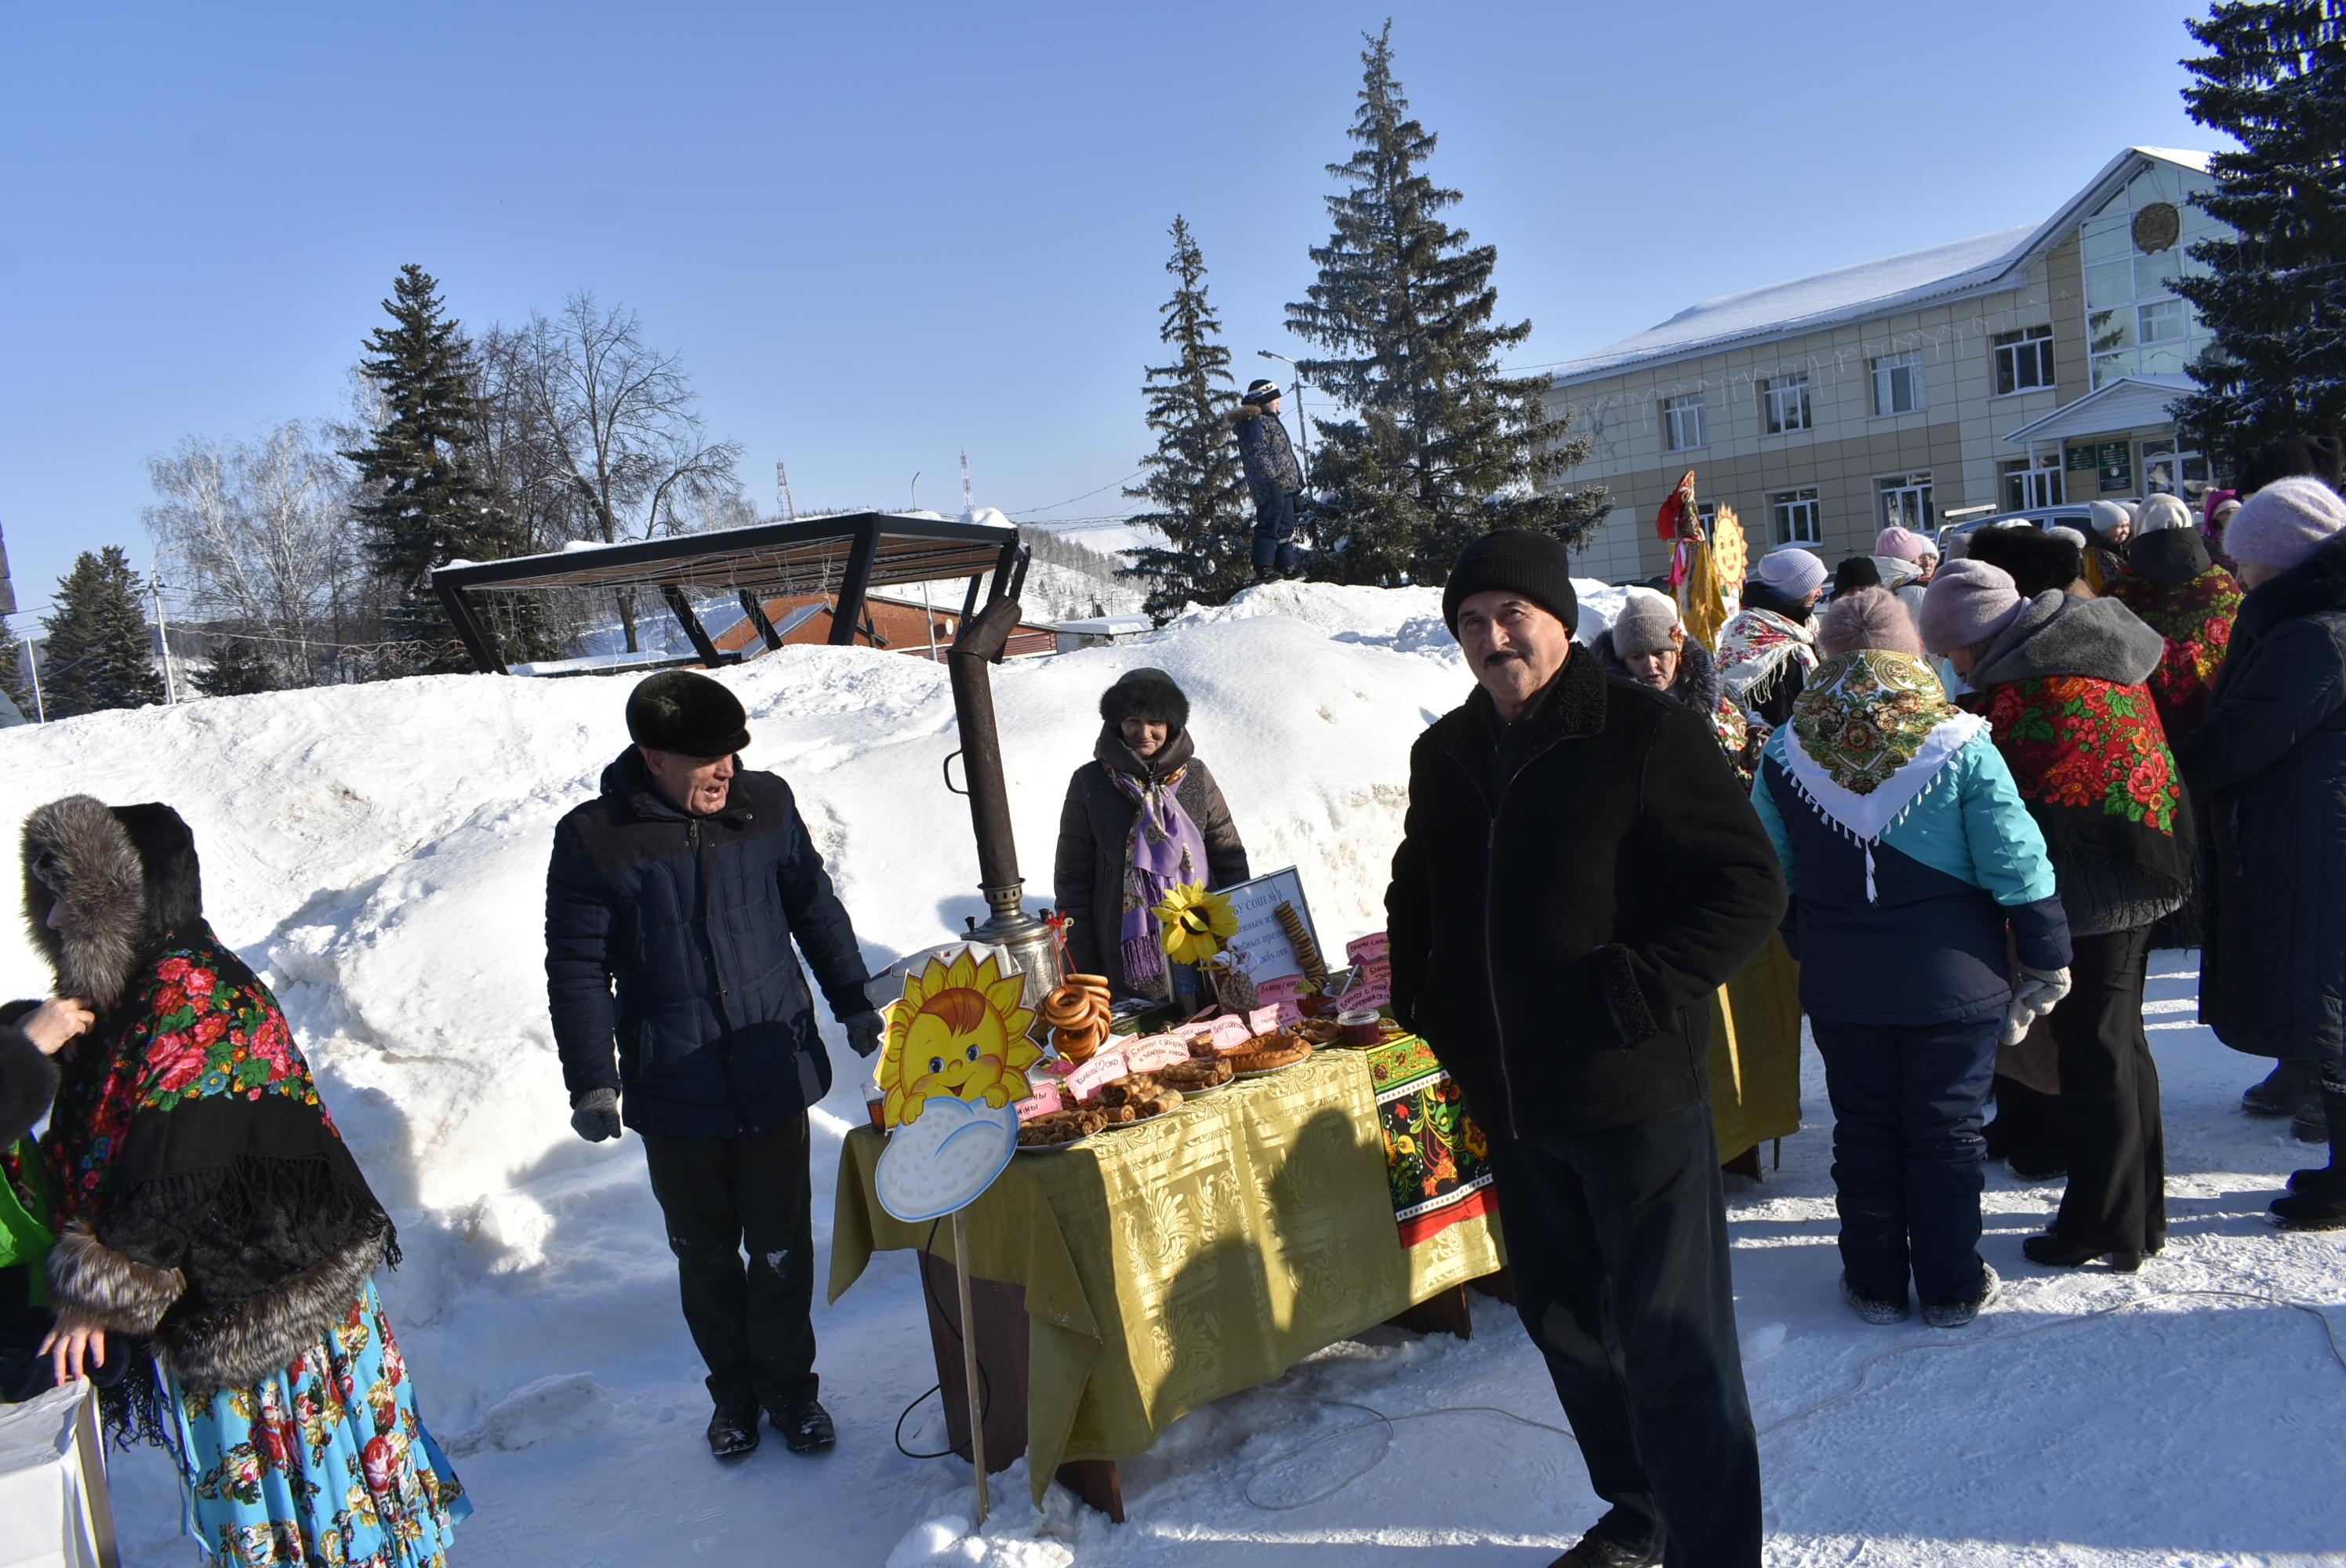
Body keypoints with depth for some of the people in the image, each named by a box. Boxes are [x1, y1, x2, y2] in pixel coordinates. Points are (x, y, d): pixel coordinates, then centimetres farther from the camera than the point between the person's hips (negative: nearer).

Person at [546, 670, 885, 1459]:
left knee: (782, 1249, 8)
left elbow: (815, 910, 12)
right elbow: (577, 969, -4)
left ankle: (789, 1387, 30)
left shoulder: (766, 805, -2)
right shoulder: (593, 839, -9)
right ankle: (734, 1392, 36)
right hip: (674, 1093, -1)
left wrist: (854, 1003, 17)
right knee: (705, 1256, 14)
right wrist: (591, 1082, -10)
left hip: (774, 1075, 1)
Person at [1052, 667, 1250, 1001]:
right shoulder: (1090, 783, -3)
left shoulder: (1196, 776, 4)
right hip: (1128, 960, -2)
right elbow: (1072, 881, 0)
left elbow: (1229, 858, 10)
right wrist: (1083, 971, -2)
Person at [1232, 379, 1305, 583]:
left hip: (1285, 486, 11)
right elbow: (1258, 455, -19)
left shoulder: (1269, 421, 24)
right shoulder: (1255, 423, -9)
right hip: (1272, 487, -11)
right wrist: (1271, 481, -25)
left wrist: (1294, 481, 25)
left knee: (1286, 527, 11)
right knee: (1270, 527, -12)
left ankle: (1286, 567, 15)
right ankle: (1263, 569, -12)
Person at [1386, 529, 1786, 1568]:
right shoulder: (1444, 755, 8)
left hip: (1633, 1092, -7)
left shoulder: (1644, 734, -12)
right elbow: (1418, 894, 24)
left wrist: (1639, 990, -21)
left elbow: (1749, 887, -14)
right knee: (1563, 1317, 20)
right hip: (1512, 1101, 7)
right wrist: (1421, 1003, 12)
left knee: (1671, 1343, 0)